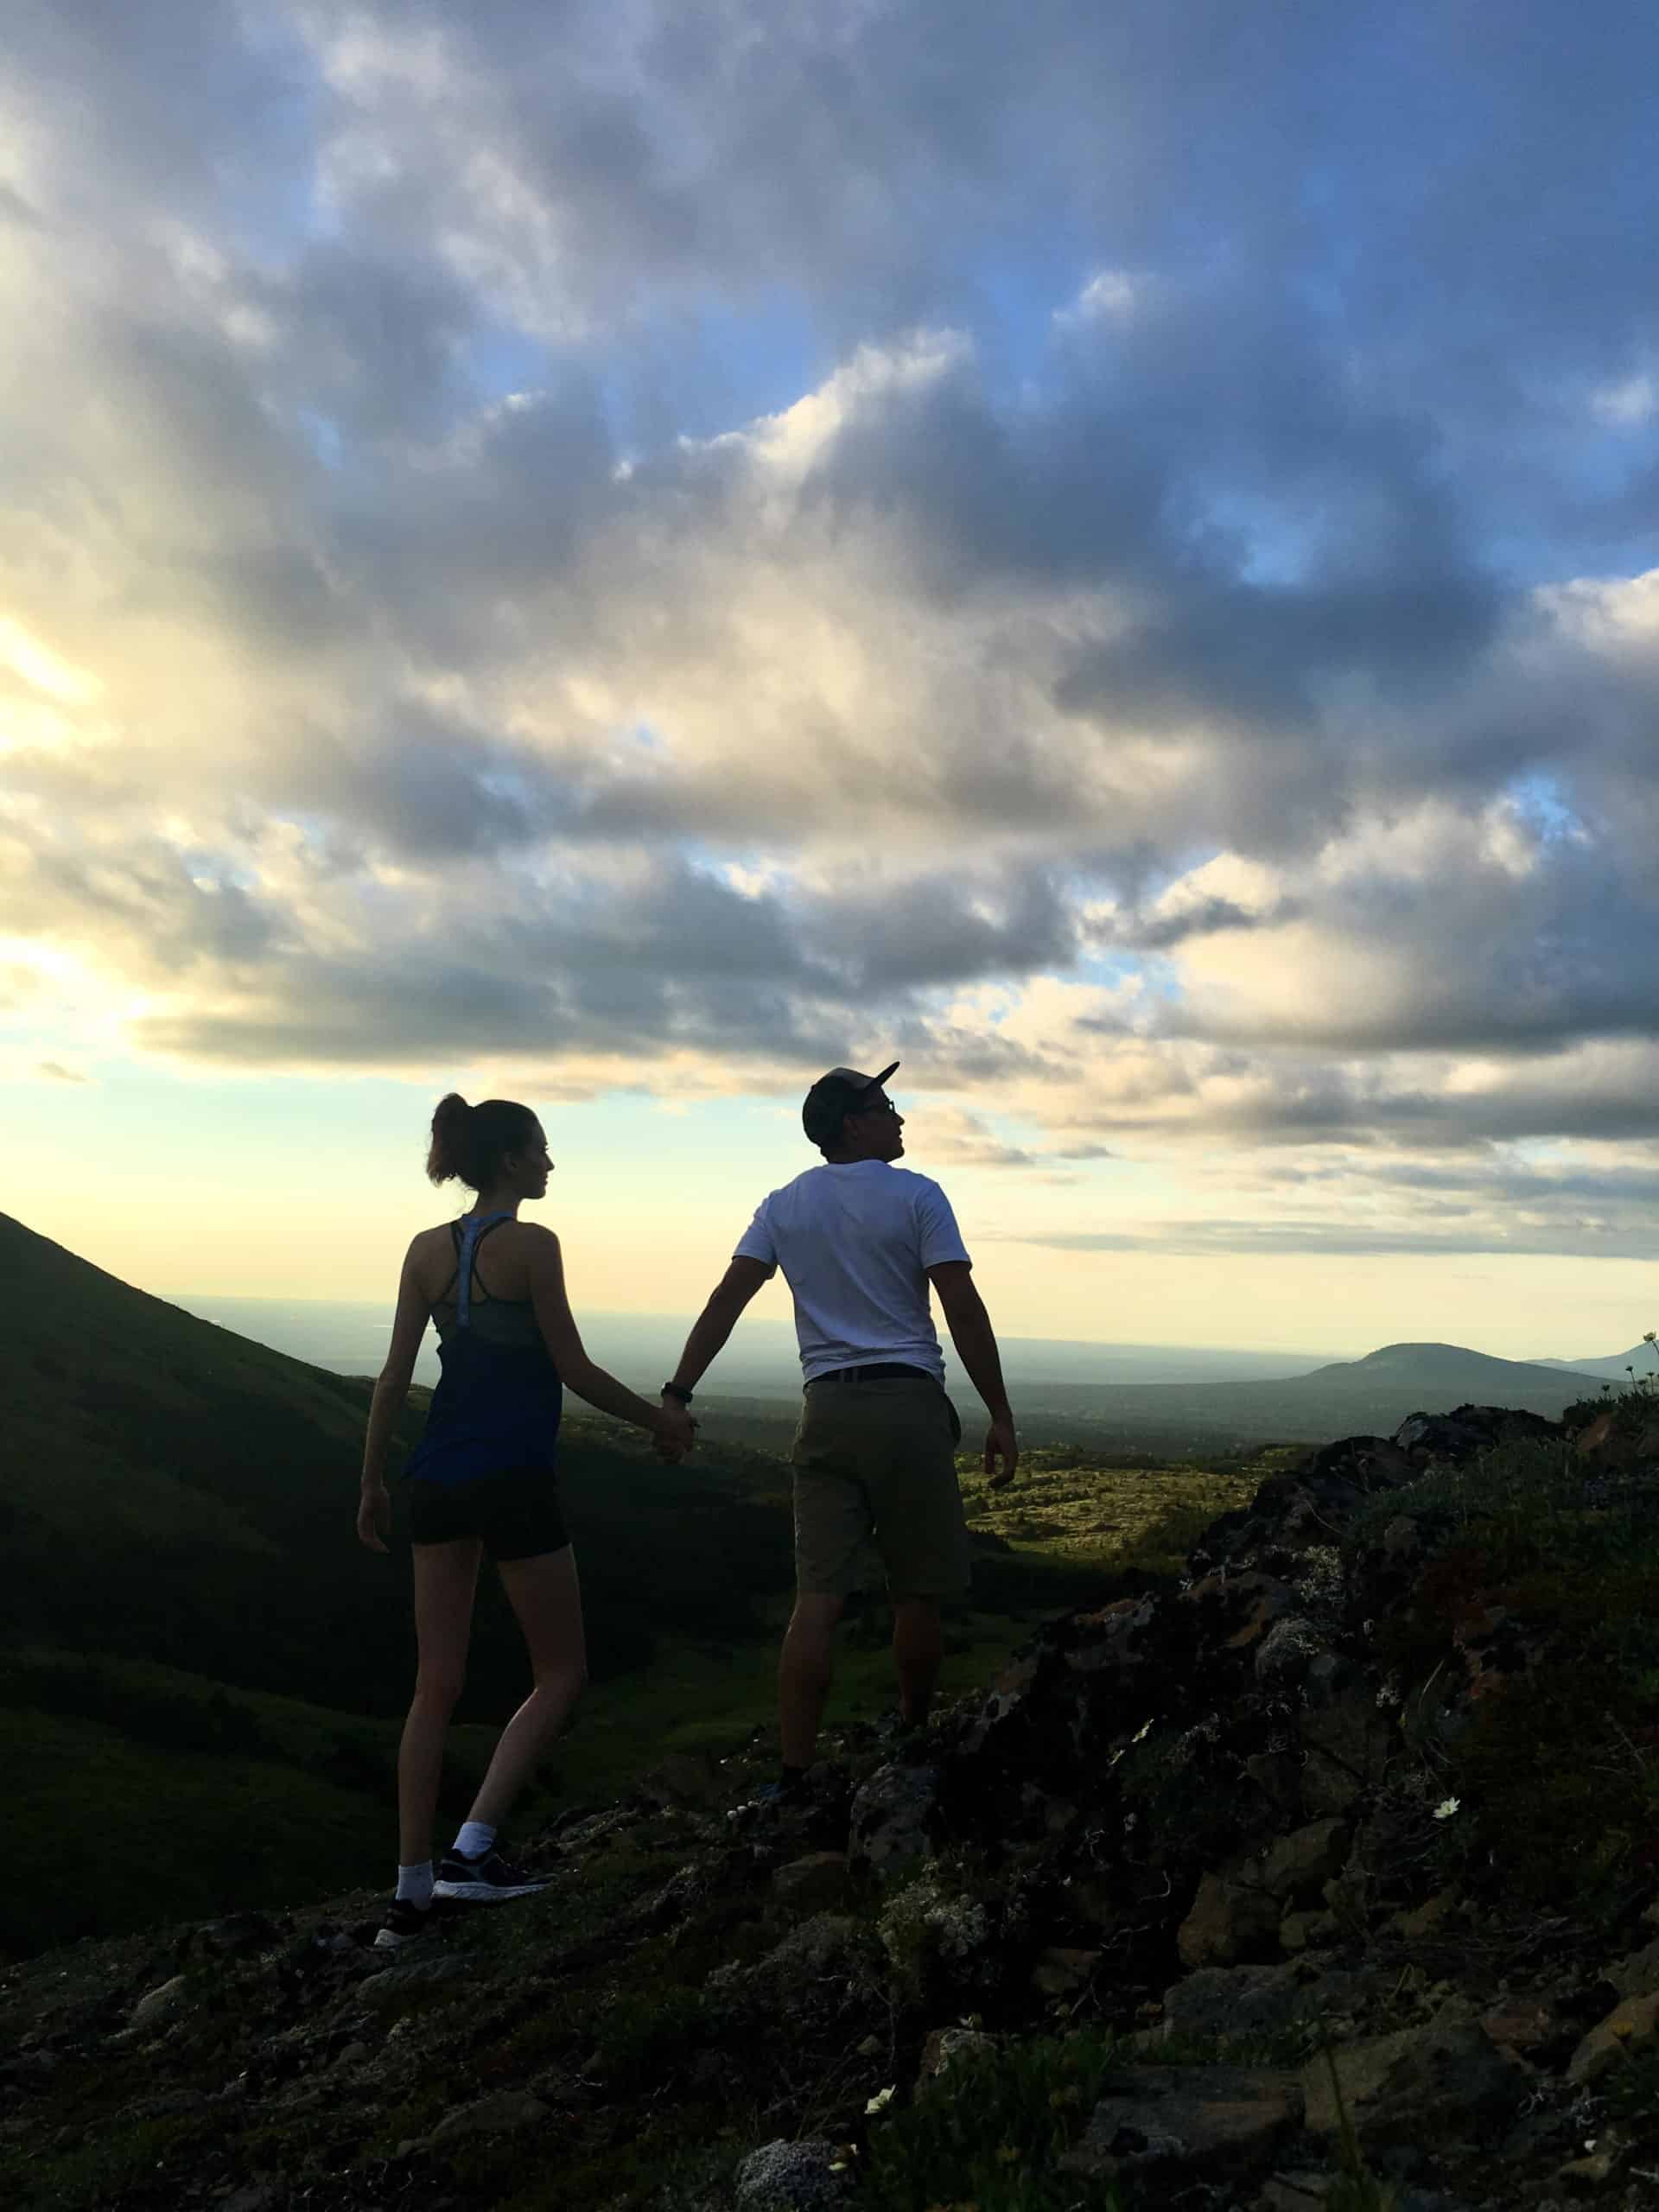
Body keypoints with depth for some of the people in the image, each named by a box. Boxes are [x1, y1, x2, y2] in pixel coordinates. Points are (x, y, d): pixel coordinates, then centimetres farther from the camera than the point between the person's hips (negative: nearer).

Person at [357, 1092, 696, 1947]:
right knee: (561, 1674, 9)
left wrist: (372, 1483, 15)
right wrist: (659, 1419, 5)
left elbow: (394, 1377, 8)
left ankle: (410, 1891, 16)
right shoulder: (531, 1245, -10)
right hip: (514, 1481, -6)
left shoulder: (427, 1248, 7)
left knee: (436, 1686, 12)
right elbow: (574, 1371, -8)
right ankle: (471, 1849, 0)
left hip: (439, 1480, 6)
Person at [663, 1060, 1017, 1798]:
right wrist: (1001, 1416, -4)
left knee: (817, 1597, 2)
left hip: (826, 1410, 4)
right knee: (916, 1596, 10)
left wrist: (676, 1396, 2)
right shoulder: (916, 1197, -2)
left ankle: (793, 1778, 0)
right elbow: (964, 1310, -8)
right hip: (908, 1405, -3)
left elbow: (725, 1303, 1)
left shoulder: (784, 1206, 9)